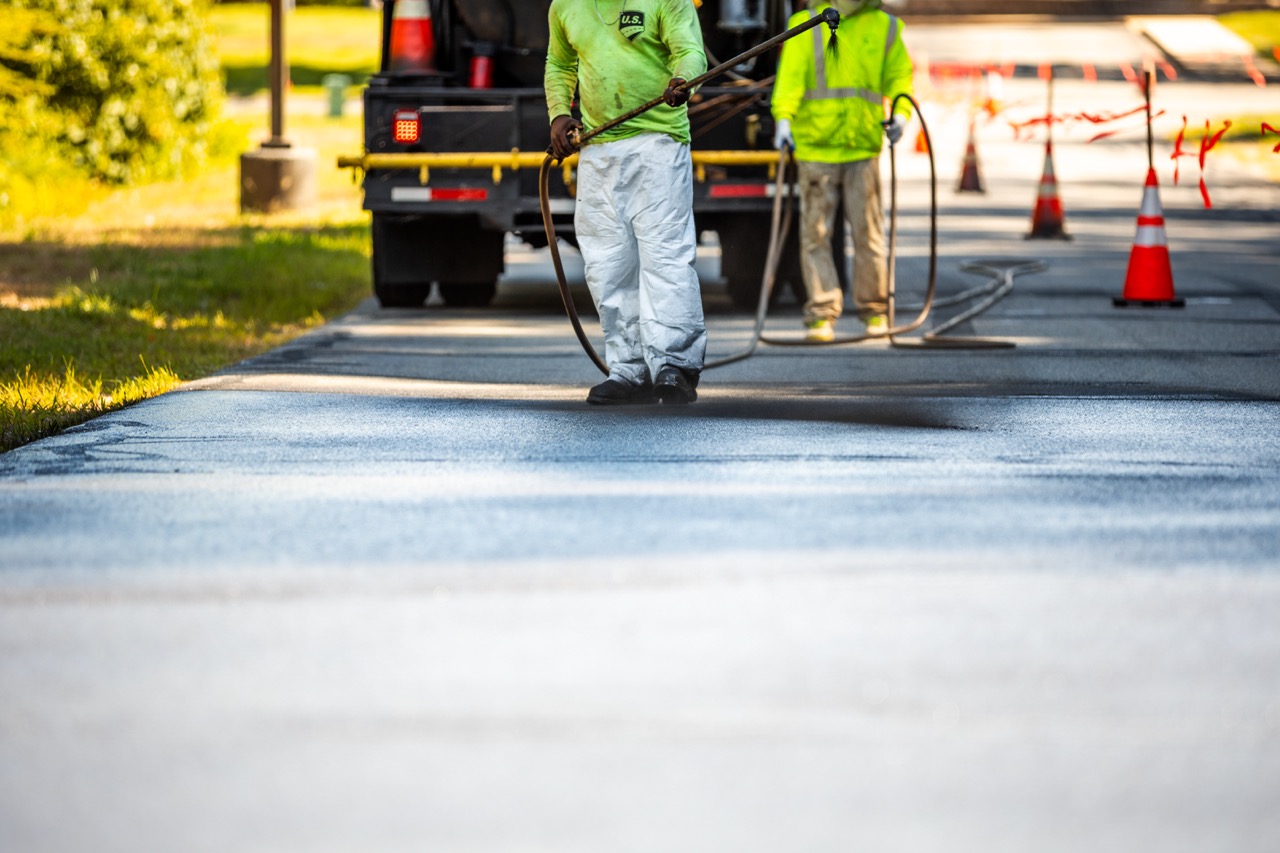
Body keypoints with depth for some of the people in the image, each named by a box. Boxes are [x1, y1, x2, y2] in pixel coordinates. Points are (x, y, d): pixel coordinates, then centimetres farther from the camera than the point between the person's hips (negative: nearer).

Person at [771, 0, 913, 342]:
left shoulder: (884, 28, 10)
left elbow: (899, 74, 15)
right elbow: (790, 74, -6)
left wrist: (901, 112, -4)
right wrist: (783, 118, -21)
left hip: (863, 148, 1)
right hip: (815, 146, -1)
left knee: (867, 231, 2)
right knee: (815, 232, -2)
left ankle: (874, 309, 15)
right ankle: (821, 314, 1)